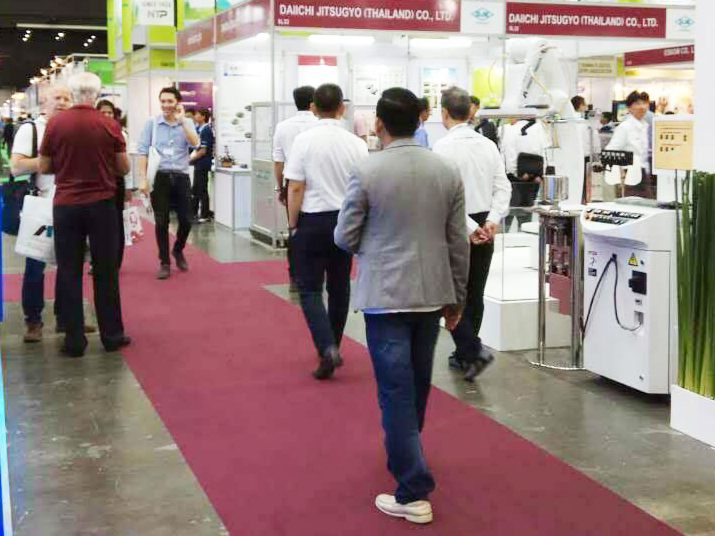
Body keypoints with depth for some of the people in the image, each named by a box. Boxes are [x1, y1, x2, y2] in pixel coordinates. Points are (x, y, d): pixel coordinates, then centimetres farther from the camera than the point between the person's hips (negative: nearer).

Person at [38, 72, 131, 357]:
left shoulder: (55, 124, -6)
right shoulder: (110, 125, -7)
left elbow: (43, 167, 2)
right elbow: (124, 168, 1)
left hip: (65, 205, 1)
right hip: (102, 204, 0)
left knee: (69, 272, 7)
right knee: (106, 271, 9)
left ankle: (74, 340, 10)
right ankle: (112, 335, 15)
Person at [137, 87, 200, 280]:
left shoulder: (187, 123, 6)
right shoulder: (152, 123, 1)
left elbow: (195, 143, -13)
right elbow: (143, 151, -2)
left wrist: (181, 120, -13)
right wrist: (143, 178, -9)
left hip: (181, 177, 2)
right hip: (159, 177, -1)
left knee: (186, 220, 3)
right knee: (161, 222, 2)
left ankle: (178, 250, 31)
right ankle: (164, 262, 13)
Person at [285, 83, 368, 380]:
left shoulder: (304, 140, -11)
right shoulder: (356, 144, -4)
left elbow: (296, 188, -11)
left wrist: (293, 224, 1)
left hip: (312, 221, -3)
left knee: (310, 289, 4)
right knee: (339, 288, 16)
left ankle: (327, 348, -14)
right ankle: (332, 348, 28)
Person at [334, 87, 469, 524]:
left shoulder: (367, 172, -12)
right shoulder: (448, 171, 0)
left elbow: (345, 238, -5)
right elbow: (459, 242, 4)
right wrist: (457, 297, 14)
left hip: (386, 295, -5)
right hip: (432, 293, 5)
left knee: (396, 392, 0)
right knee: (417, 386, 21)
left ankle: (414, 493, -1)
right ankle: (404, 454, 42)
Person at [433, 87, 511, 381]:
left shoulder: (444, 147, -14)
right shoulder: (488, 145, 5)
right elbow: (503, 187, 1)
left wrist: (469, 227, -15)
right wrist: (492, 220, -4)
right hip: (485, 226, 6)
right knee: (474, 293, 14)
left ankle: (474, 351, -9)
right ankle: (464, 354, 24)